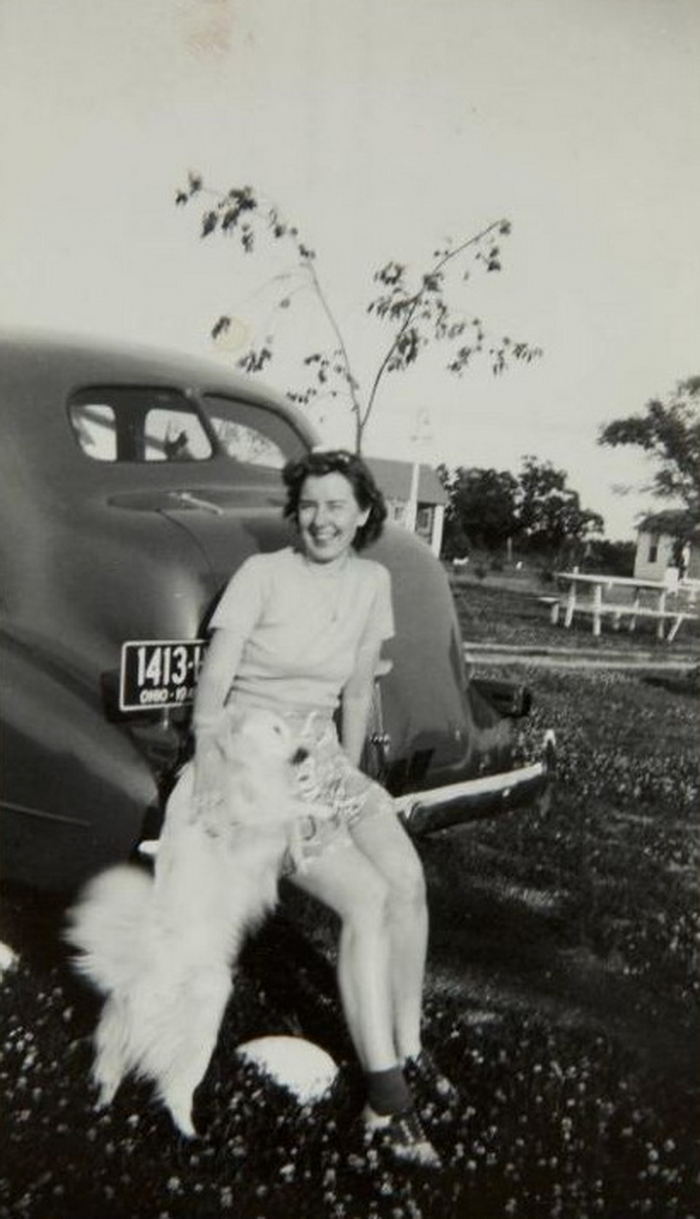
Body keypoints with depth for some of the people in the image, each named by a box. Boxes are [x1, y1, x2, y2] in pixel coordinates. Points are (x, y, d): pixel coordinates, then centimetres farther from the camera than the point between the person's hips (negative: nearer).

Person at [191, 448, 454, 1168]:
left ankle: (407, 1051, 4)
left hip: (322, 755, 6)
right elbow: (213, 679, -17)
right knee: (367, 899, -20)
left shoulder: (371, 583, 5)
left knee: (407, 877, -14)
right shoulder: (262, 574, -11)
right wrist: (206, 754, -30)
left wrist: (350, 773, 13)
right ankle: (386, 1100, -12)